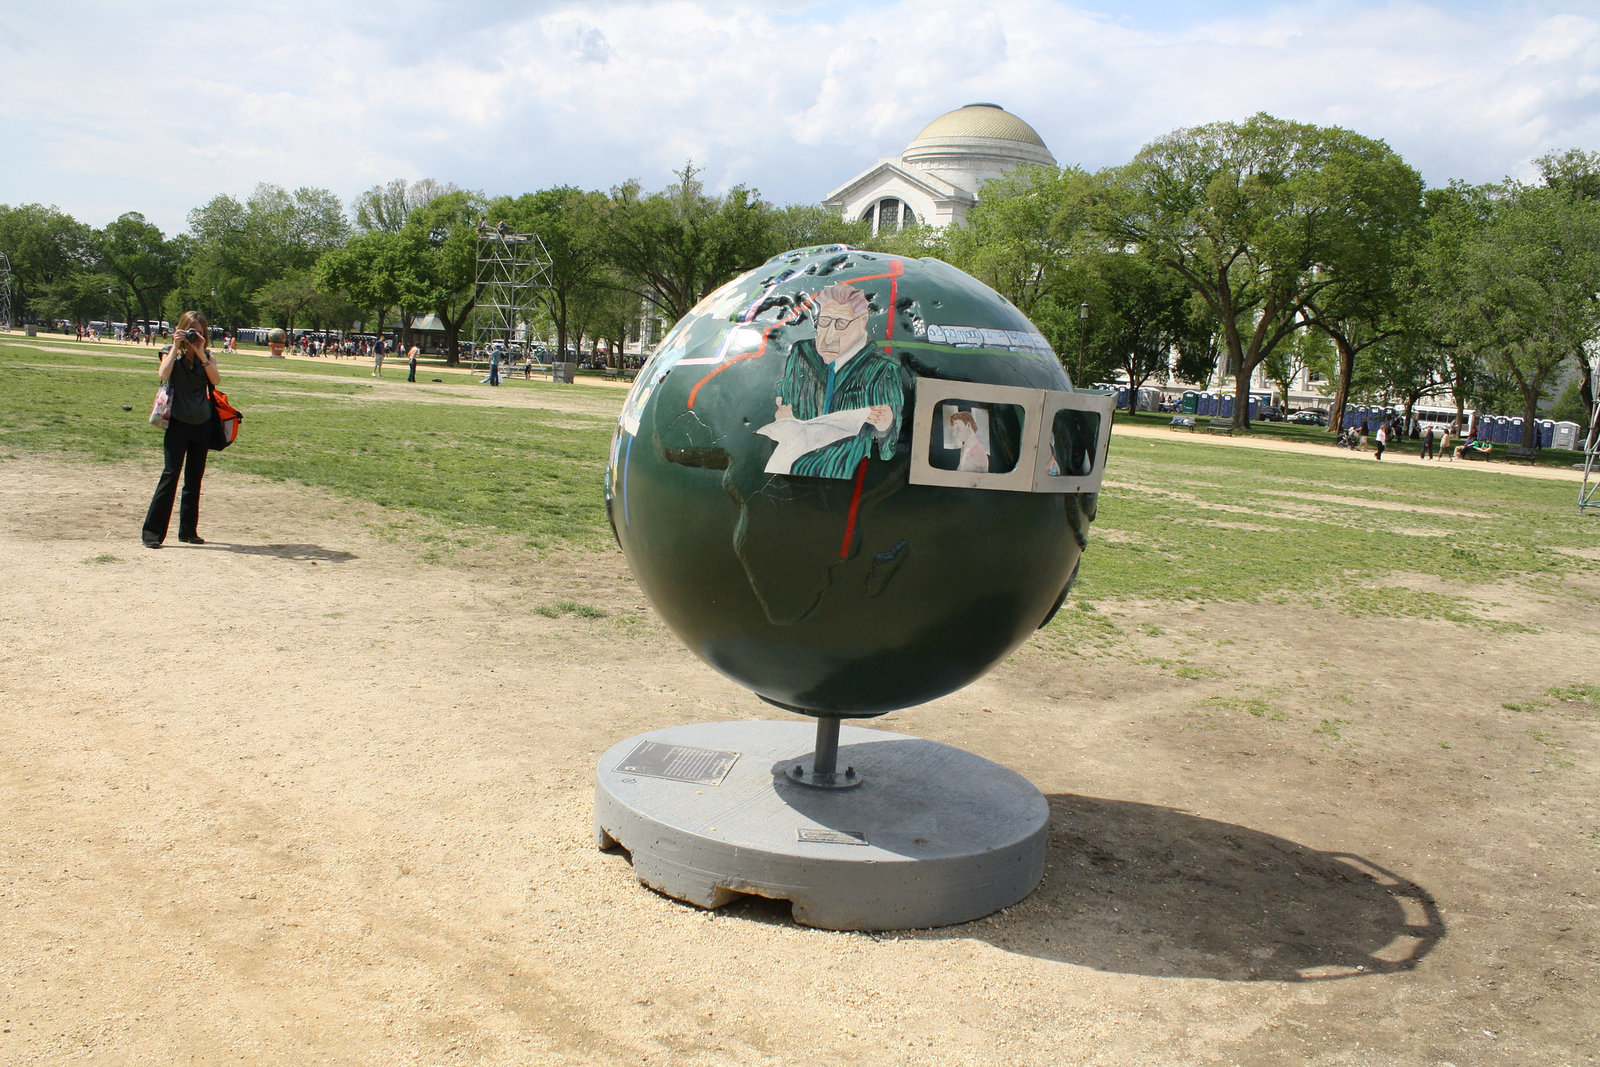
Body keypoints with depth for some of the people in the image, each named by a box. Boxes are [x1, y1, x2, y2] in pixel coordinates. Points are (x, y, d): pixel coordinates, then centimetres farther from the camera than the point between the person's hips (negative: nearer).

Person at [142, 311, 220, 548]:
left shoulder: (207, 356, 7)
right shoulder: (171, 352, 1)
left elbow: (216, 380, -12)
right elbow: (164, 375, -20)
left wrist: (200, 352, -17)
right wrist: (176, 347, -17)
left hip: (202, 424, 3)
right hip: (178, 423, -3)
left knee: (194, 478, 8)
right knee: (170, 474, -11)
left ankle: (188, 530, 17)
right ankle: (152, 532, -8)